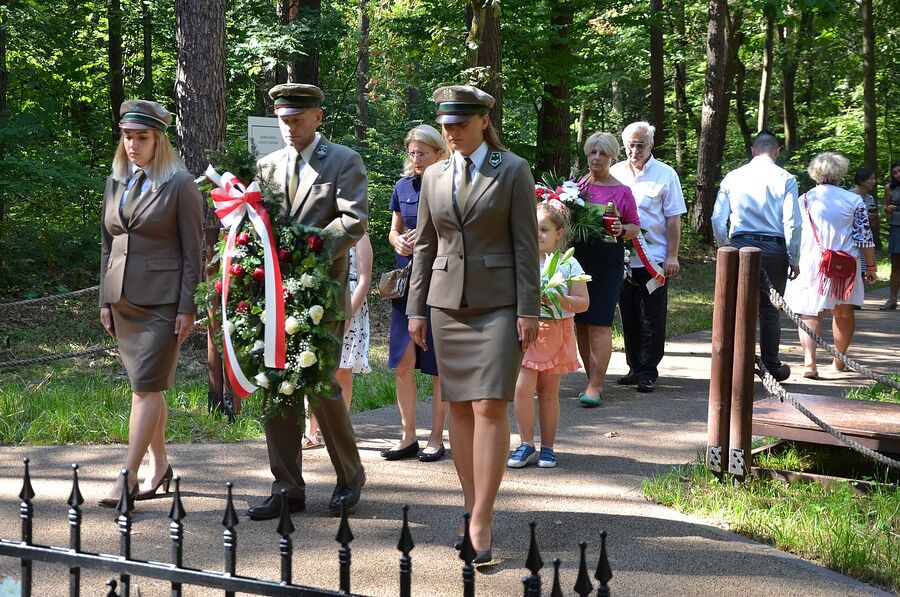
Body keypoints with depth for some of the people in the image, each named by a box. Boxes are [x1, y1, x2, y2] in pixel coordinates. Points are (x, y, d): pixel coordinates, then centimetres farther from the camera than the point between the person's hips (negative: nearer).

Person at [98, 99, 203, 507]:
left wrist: (187, 308, -11)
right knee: (149, 387, 11)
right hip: (123, 300, 6)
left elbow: (193, 250, -7)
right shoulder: (115, 183, 12)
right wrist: (105, 299, 12)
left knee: (146, 388, -9)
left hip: (162, 301, -6)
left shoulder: (180, 184, -6)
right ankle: (159, 468, 20)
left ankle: (127, 477, -11)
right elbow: (107, 244, 17)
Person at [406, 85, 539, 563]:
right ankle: (473, 510, 13)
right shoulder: (434, 176, 11)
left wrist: (528, 310, -10)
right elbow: (424, 245, 14)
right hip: (448, 303, 5)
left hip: (499, 303, -5)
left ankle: (481, 523, -11)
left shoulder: (513, 171, -1)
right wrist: (417, 309, 9)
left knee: (490, 407, -11)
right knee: (459, 409, 6)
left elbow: (525, 243, -5)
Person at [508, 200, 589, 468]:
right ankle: (526, 444, 3)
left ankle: (547, 447, 17)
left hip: (555, 333, 0)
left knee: (549, 392, 7)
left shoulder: (568, 264, 0)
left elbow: (583, 302, -2)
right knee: (523, 388, -10)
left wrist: (559, 300, -18)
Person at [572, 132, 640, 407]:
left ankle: (595, 387, -10)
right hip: (577, 257, 3)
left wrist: (622, 230, -12)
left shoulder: (622, 191, 5)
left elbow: (635, 226, 9)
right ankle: (593, 379, 15)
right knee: (581, 323, 5)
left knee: (599, 323, -9)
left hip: (608, 262, -3)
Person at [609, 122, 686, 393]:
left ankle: (648, 372, 4)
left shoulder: (665, 175, -1)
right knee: (629, 317, 10)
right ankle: (635, 367, 20)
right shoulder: (615, 173, 7)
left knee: (652, 320, -1)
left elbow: (673, 219, -2)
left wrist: (672, 256, -7)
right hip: (622, 258, 4)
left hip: (654, 259, -4)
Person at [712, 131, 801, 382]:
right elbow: (792, 222, -5)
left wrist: (725, 249, 16)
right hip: (774, 248, -1)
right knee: (769, 309, 7)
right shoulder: (785, 179, 0)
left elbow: (718, 219, 4)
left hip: (740, 246, 1)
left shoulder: (732, 177, 6)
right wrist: (793, 259, 1)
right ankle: (771, 366, 14)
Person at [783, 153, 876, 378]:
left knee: (810, 314, 0)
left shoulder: (803, 201, 2)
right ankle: (839, 360, 29)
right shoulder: (854, 201, -1)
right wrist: (871, 267, 9)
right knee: (843, 313, 18)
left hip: (810, 265, 0)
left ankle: (809, 360, -19)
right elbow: (865, 237, 0)